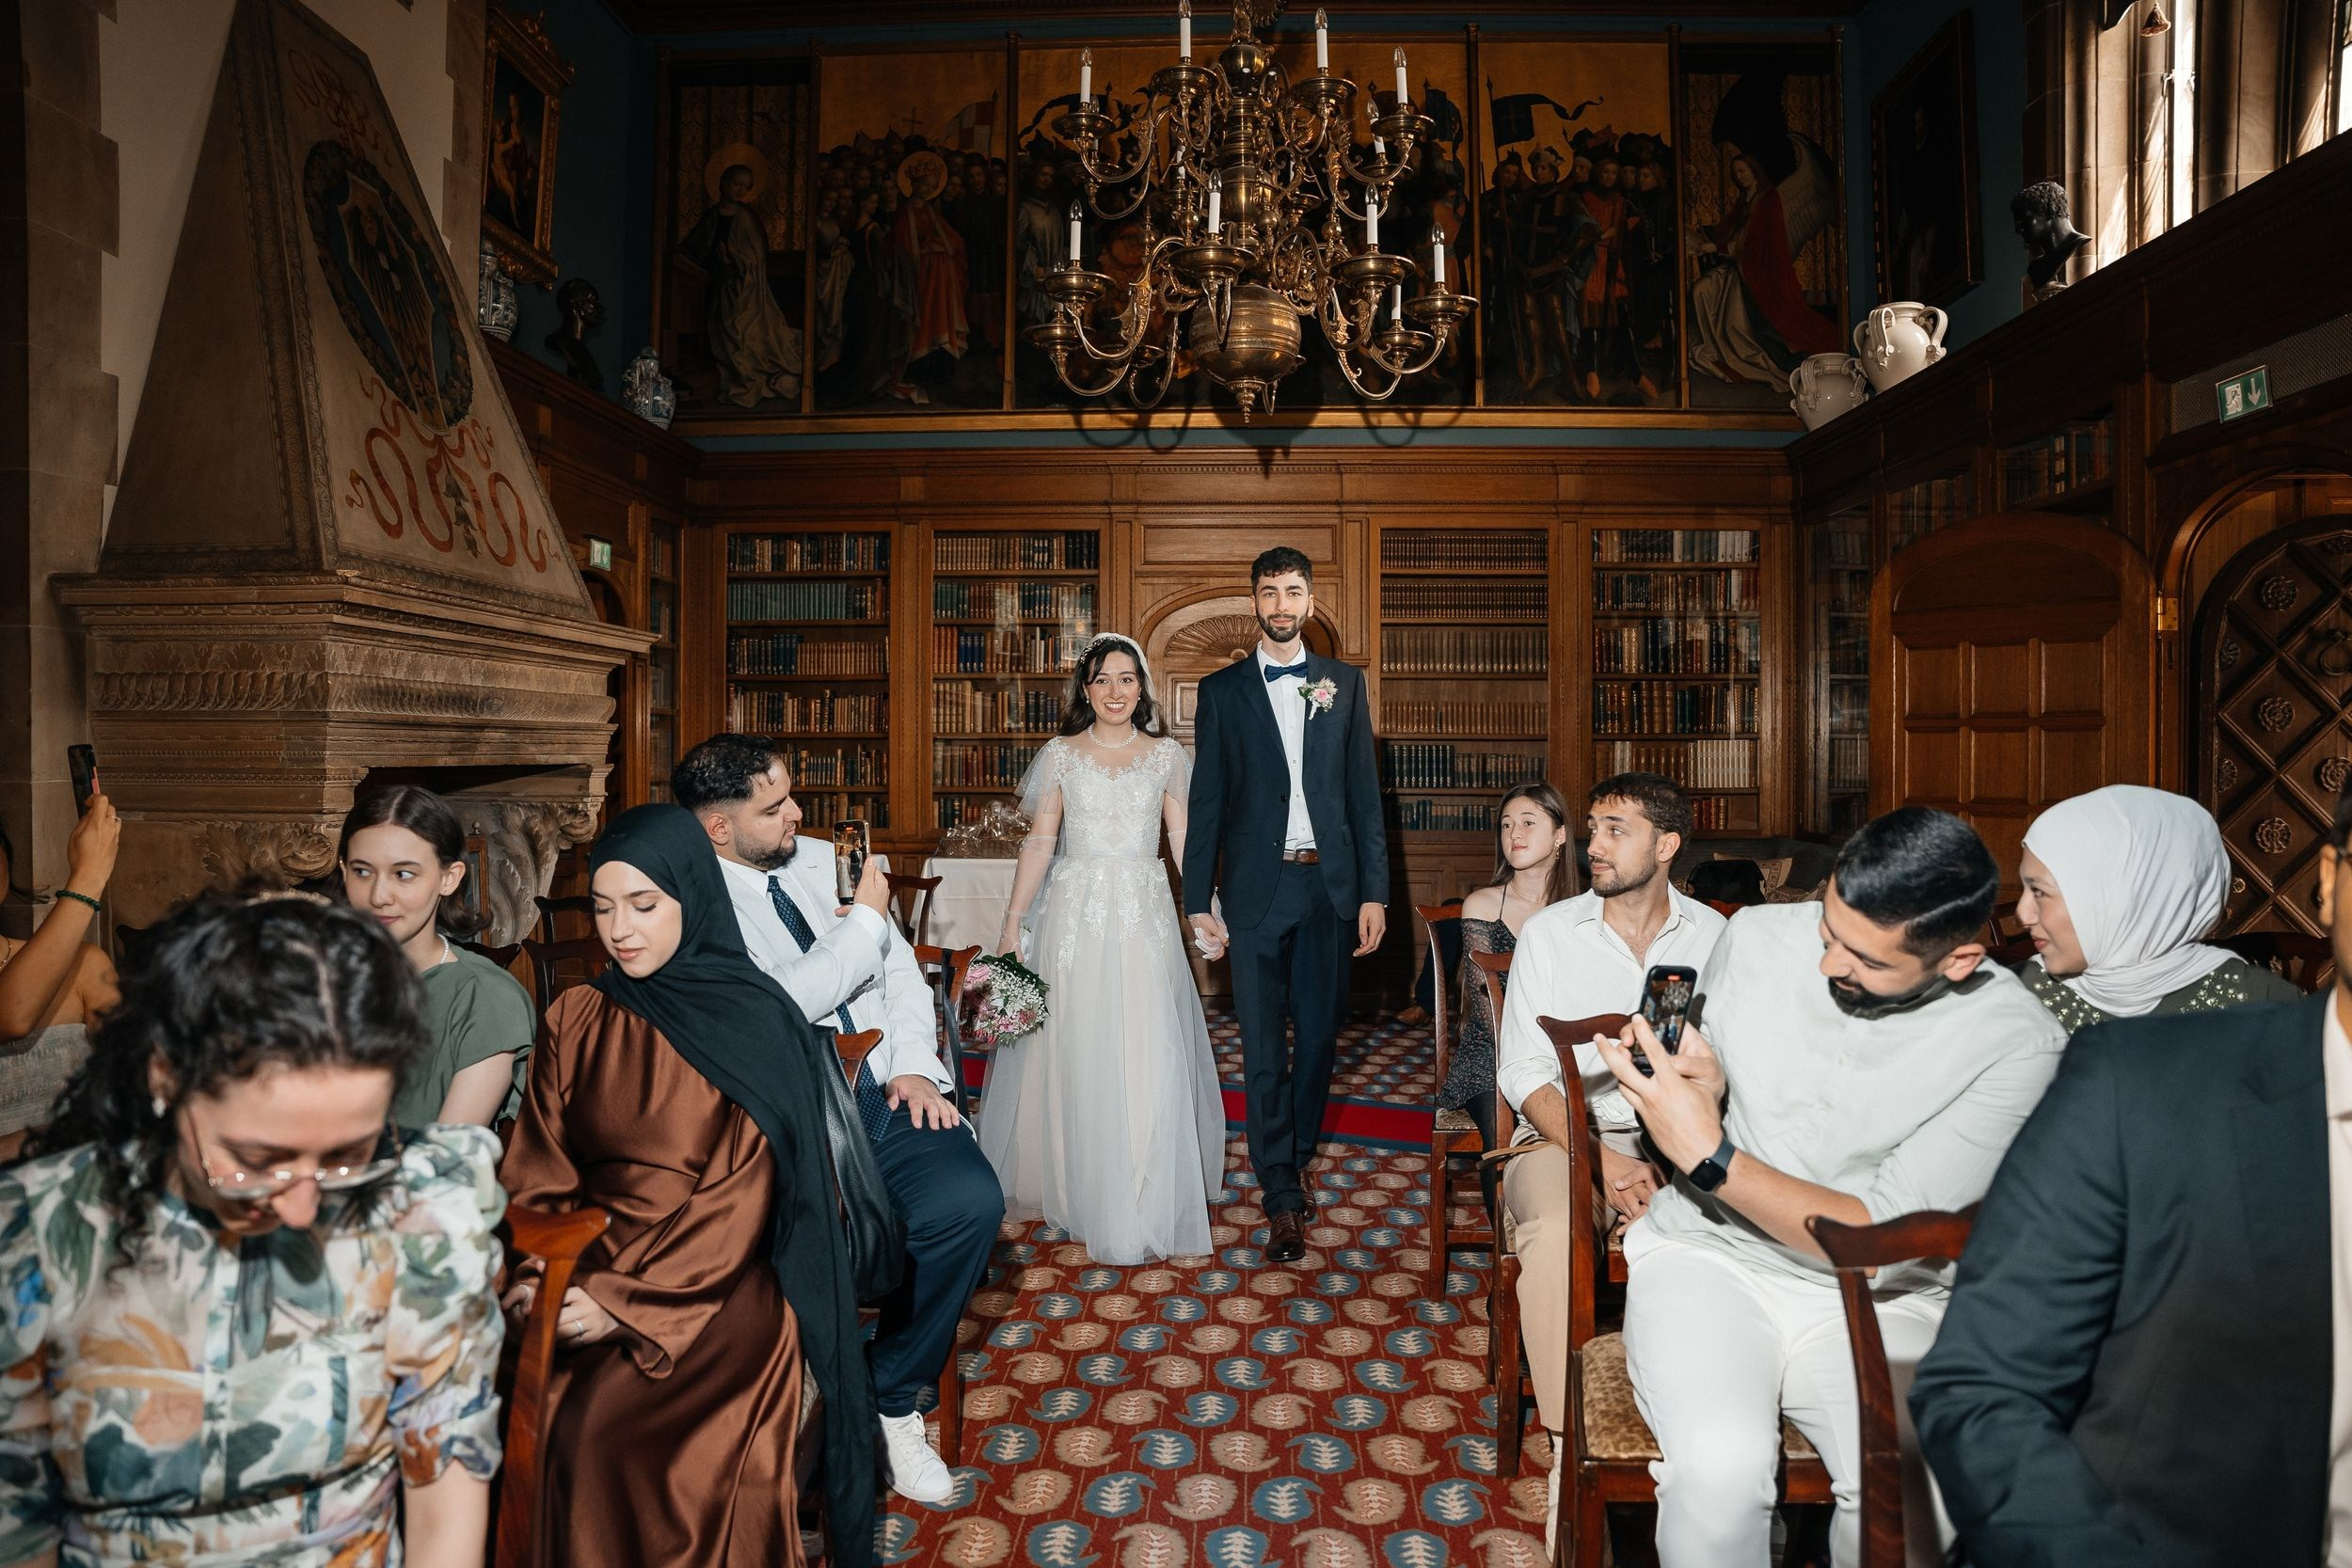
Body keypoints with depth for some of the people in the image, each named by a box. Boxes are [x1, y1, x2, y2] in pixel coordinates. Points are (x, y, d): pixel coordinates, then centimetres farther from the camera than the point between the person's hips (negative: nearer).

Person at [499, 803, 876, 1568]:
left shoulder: (755, 1024, -6)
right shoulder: (577, 1018, 9)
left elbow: (740, 1199, -9)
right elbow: (540, 1169, 8)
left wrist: (626, 1300, -16)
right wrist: (533, 1270, -10)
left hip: (719, 1285, -4)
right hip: (586, 1265, 4)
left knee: (612, 1429, -25)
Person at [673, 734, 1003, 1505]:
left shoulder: (821, 861, 15)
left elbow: (898, 966, 14)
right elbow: (784, 1002, -16)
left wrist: (915, 1064, 0)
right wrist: (866, 918, -5)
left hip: (885, 1093, 5)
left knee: (969, 1201, -21)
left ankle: (892, 1398, 3)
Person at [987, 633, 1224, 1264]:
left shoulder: (1167, 756, 6)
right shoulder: (1060, 755, 5)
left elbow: (1186, 841, 4)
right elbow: (1039, 843, 4)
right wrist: (1012, 922, -1)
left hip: (1145, 915, 0)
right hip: (1075, 913, 0)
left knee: (1149, 1057, 0)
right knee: (1076, 1052, 5)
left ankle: (1148, 1205, 16)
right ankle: (1077, 1184, 24)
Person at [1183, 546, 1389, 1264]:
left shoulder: (1345, 683, 8)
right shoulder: (1223, 689, 4)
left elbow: (1364, 792, 6)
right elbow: (1206, 801, 3)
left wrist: (1374, 890, 1)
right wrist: (1198, 899, -2)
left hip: (1329, 884, 2)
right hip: (1256, 888, -1)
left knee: (1317, 1036, 11)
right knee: (1262, 1046, 2)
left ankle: (1296, 1160, 32)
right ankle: (1282, 1197, 13)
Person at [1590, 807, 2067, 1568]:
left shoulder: (2017, 1043, -13)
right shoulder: (1754, 937, -6)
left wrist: (1711, 1155, -24)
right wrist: (1700, 1088, -13)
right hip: (1707, 1254, 1)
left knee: (1919, 1495, -29)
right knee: (1722, 1468, -29)